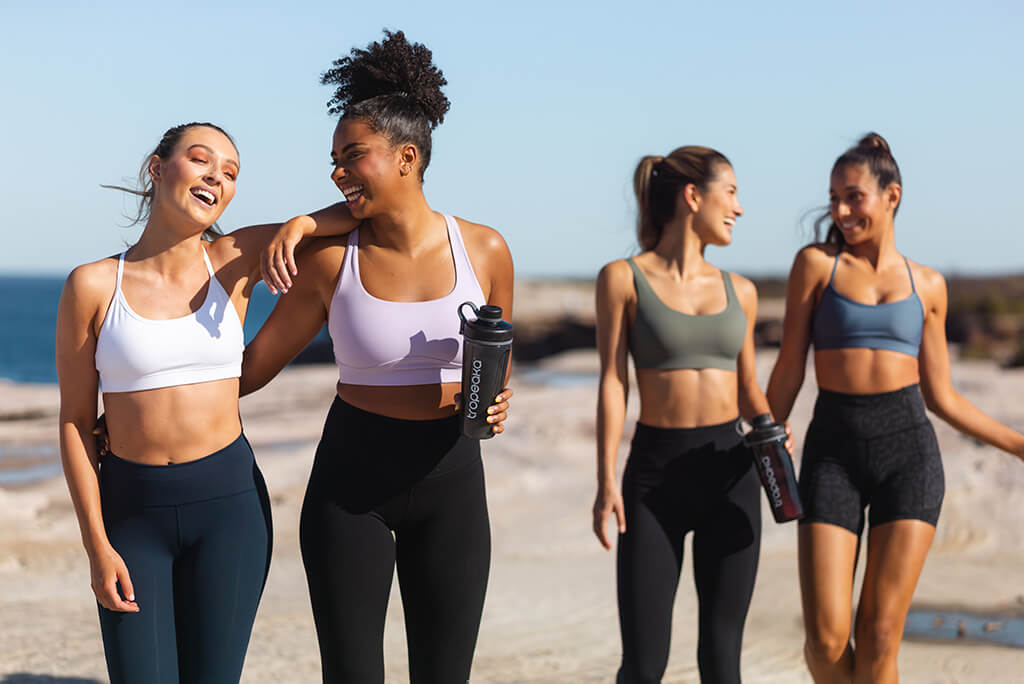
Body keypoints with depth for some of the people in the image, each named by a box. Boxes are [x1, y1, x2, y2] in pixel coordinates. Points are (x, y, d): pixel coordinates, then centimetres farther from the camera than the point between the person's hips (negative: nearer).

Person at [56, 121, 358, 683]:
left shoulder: (236, 261, 1)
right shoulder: (92, 286, -4)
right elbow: (75, 421, -1)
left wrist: (297, 226, -13)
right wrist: (97, 546, -6)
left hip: (229, 497, 1)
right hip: (132, 509, -1)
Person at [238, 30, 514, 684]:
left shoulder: (484, 250, -4)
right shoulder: (330, 259, -7)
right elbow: (253, 366, 2)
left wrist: (494, 405, -10)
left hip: (450, 480, 1)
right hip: (349, 482, -1)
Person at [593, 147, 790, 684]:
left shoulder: (738, 291, 11)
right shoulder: (623, 279, -1)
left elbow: (747, 385, 16)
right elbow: (613, 382, -3)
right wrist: (606, 481, -10)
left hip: (730, 471, 4)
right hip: (656, 473, -3)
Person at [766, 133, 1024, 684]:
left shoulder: (927, 286, 11)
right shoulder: (816, 263, 4)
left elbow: (939, 396, 14)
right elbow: (788, 374, 7)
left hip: (908, 451, 1)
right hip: (833, 452, -1)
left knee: (880, 639, -6)